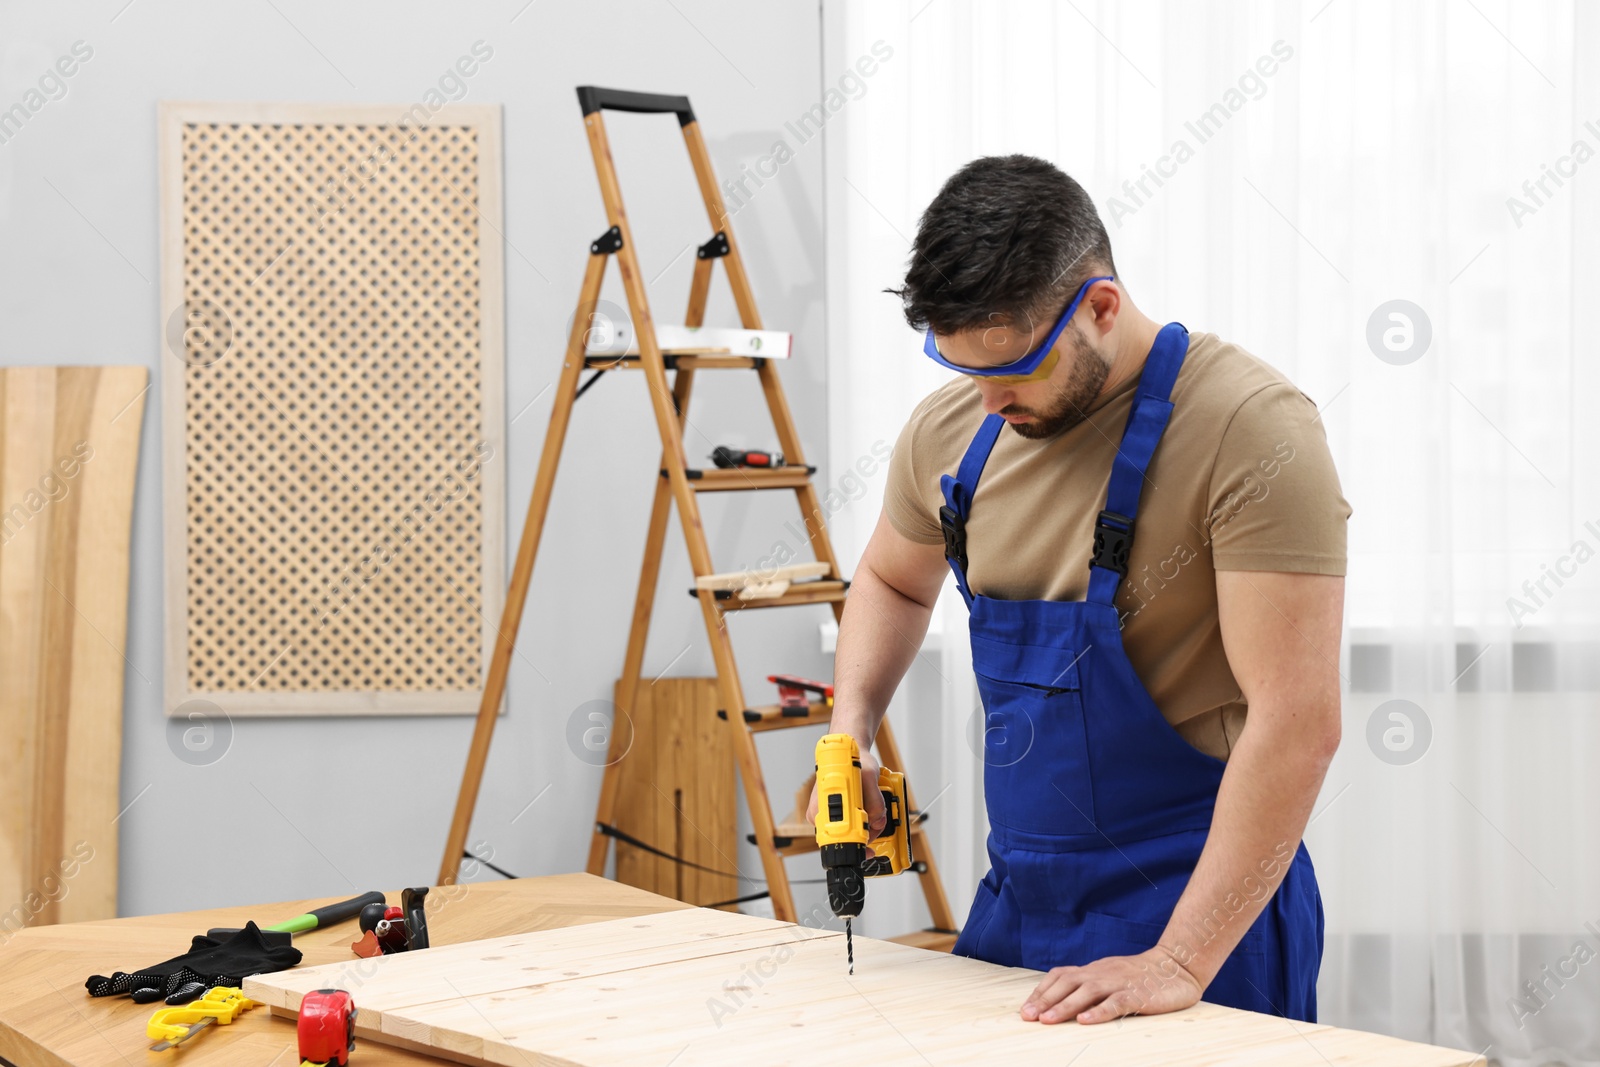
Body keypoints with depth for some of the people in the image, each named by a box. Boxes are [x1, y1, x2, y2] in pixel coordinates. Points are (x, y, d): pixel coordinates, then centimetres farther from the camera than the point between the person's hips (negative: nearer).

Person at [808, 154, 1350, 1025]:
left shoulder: (1248, 428, -20)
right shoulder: (951, 426, -1)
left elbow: (1296, 722, -25)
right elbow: (891, 581, 20)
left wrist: (1180, 963, -28)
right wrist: (849, 737, 2)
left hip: (1204, 913, -6)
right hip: (1016, 896, 6)